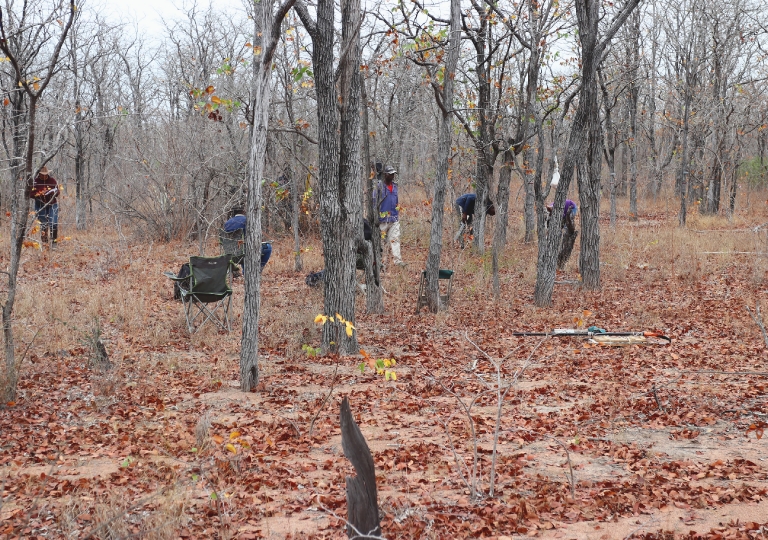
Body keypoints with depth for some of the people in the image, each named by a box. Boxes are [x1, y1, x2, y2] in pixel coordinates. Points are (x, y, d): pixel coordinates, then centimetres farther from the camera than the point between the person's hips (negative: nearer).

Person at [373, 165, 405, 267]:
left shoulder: (395, 185, 12)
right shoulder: (379, 186, -6)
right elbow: (374, 201, -6)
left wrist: (398, 212, 21)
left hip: (394, 218, 5)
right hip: (383, 218, -4)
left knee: (395, 239, -3)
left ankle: (398, 259, -8)